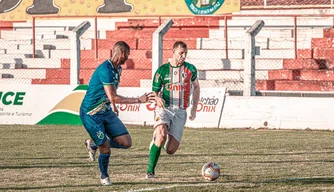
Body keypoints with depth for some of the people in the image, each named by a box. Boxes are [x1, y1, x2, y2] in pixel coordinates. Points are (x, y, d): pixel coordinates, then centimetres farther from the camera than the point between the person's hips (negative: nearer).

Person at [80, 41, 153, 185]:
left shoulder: (117, 69, 7)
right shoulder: (105, 69, -24)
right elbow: (113, 98, -28)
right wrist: (138, 100, -26)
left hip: (106, 111, 8)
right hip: (91, 114, -8)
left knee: (126, 142, -3)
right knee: (105, 148, -9)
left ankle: (94, 145, 21)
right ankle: (104, 177, 18)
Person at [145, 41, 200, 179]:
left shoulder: (190, 69, 5)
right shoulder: (162, 70, 1)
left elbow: (196, 87, 21)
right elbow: (154, 92, 4)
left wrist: (194, 109, 15)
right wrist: (157, 98, -21)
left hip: (180, 112, 2)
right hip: (164, 108, -2)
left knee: (170, 150, -6)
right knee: (161, 134, -31)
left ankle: (157, 140, 32)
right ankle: (150, 171, -23)